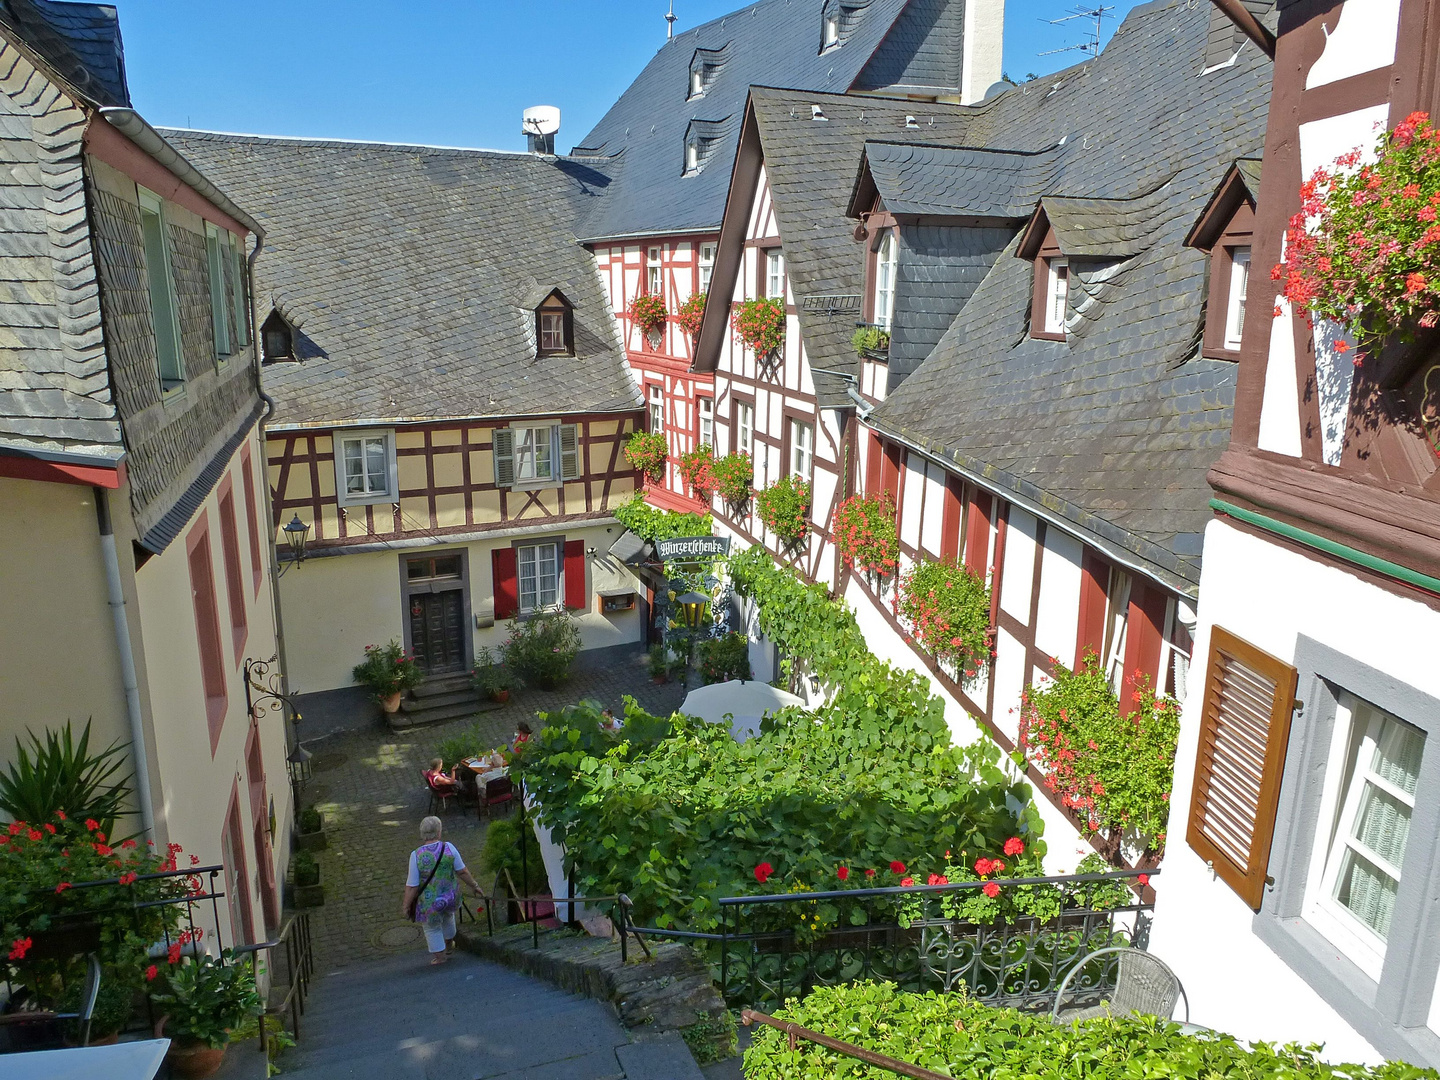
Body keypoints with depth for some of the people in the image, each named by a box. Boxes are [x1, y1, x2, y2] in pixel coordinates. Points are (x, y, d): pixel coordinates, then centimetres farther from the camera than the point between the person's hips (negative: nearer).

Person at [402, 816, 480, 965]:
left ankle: (439, 955, 37)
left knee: (432, 927, 23)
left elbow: (412, 886, -17)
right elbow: (462, 871, -8)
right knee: (447, 916, 34)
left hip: (429, 902, -4)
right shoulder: (448, 848, -15)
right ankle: (449, 943, 55)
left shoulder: (416, 855, -21)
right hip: (450, 896, 4)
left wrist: (406, 906, -3)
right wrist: (475, 885, 7)